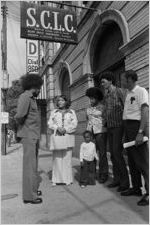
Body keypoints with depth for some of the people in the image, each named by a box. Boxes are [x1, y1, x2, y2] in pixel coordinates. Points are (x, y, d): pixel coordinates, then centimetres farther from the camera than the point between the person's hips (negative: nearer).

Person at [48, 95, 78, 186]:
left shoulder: (71, 112, 12)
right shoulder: (54, 112, 17)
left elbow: (74, 124, 2)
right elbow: (50, 123, 7)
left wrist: (65, 129, -12)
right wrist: (57, 128, -11)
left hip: (68, 137, -1)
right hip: (56, 137, 1)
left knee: (67, 158, -2)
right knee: (57, 158, 0)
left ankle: (67, 179, 6)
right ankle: (56, 179, 7)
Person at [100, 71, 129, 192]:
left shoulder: (118, 91, -7)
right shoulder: (106, 95, 14)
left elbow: (125, 108, -10)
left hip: (119, 127, -7)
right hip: (110, 128, 8)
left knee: (117, 153, -10)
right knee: (113, 154, 8)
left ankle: (125, 181, 3)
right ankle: (117, 179, 18)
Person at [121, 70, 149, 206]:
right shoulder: (128, 94, 17)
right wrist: (126, 132, 10)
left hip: (136, 126, -8)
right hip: (127, 127, 9)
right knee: (132, 160, 14)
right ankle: (136, 188, 26)